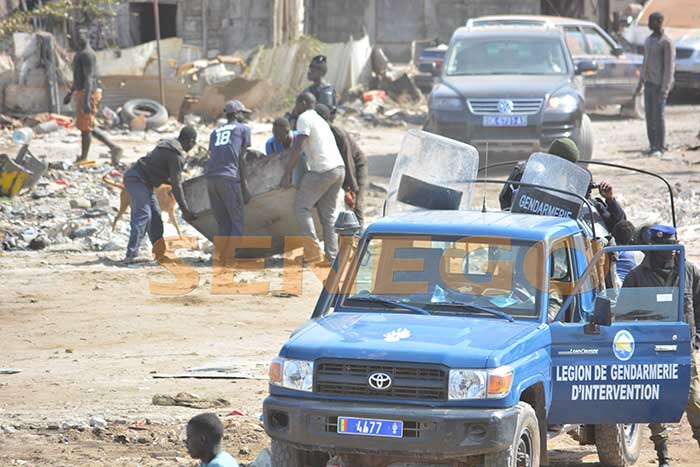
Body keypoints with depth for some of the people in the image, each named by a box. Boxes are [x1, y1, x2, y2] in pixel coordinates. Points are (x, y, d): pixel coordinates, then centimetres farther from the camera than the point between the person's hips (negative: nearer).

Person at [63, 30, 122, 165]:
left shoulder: (87, 54, -16)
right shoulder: (81, 54, 16)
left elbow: (89, 78, -23)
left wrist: (86, 101, -29)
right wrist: (71, 92, 31)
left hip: (87, 93, -10)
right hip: (81, 92, 10)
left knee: (85, 127, -1)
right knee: (90, 128, 12)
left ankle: (83, 158, 6)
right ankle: (114, 148, 11)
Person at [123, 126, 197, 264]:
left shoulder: (168, 145, 16)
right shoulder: (176, 156, -15)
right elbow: (176, 185, -15)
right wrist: (185, 210, -11)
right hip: (137, 179, -11)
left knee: (155, 215, 13)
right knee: (143, 215, -17)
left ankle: (159, 252, 18)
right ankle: (131, 255, -24)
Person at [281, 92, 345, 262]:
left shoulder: (305, 118, -4)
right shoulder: (320, 120, 26)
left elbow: (298, 148, -13)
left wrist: (287, 173, -12)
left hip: (322, 171, -9)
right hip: (339, 167, 9)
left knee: (301, 207, -1)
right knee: (328, 213, 11)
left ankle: (314, 247, -11)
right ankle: (332, 254, 6)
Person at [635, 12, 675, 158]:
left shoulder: (667, 42, -12)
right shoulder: (648, 40, 14)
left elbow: (670, 66, -15)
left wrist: (665, 89, -21)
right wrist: (640, 84, 19)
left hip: (660, 85, -8)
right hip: (649, 83, 8)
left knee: (658, 115, -8)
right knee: (649, 115, 6)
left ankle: (660, 148, -3)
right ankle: (653, 145, 12)